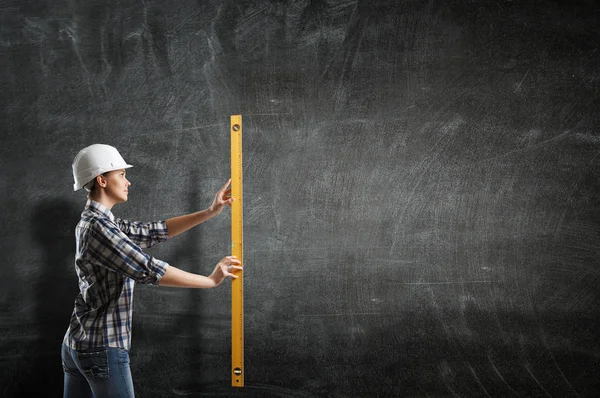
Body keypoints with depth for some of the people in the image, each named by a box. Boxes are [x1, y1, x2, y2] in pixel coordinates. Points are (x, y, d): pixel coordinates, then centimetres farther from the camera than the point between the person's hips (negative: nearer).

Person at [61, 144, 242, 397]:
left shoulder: (101, 223, 11)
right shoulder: (98, 227, -20)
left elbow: (155, 232, 11)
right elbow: (150, 270, -24)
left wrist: (210, 212, 6)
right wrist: (212, 280, -15)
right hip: (102, 347, -10)